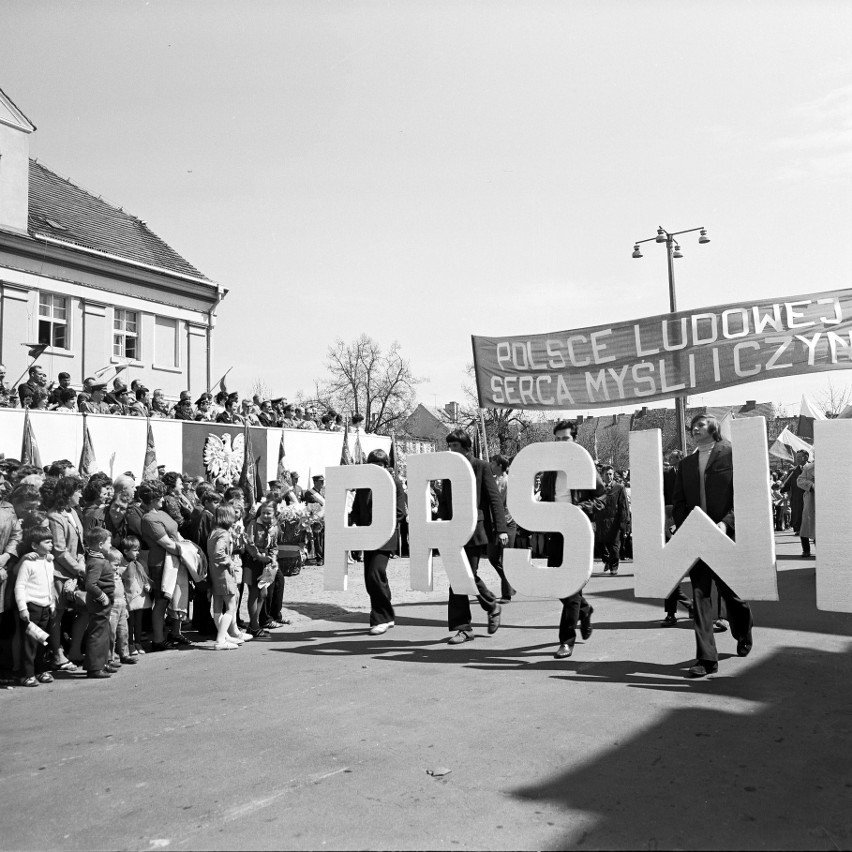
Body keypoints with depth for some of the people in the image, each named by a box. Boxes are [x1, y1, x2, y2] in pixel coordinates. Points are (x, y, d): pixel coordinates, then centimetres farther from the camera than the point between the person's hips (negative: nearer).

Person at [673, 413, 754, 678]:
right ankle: (706, 658, 1)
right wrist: (685, 527, -3)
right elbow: (678, 503, 14)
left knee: (731, 592, 9)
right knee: (700, 594, -2)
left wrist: (726, 523, -17)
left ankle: (744, 636, 40)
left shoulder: (731, 455, -1)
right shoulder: (685, 465, 14)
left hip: (726, 535, -3)